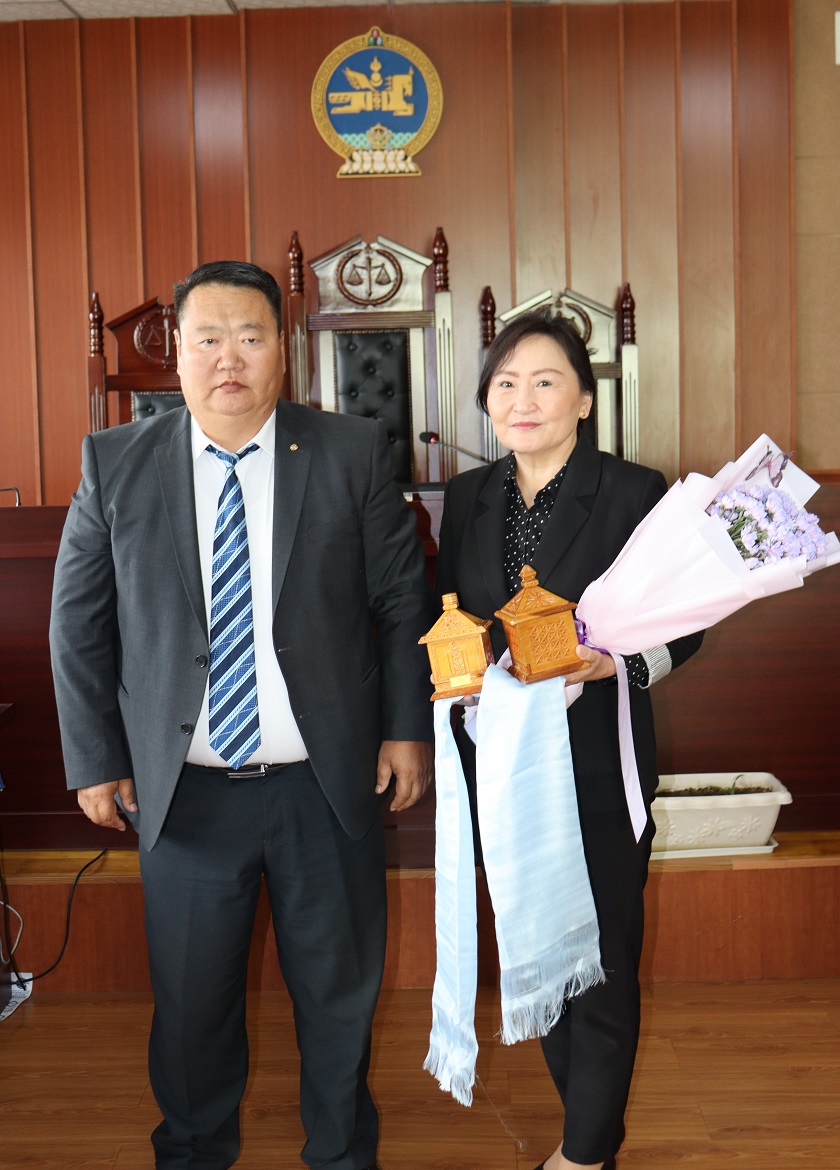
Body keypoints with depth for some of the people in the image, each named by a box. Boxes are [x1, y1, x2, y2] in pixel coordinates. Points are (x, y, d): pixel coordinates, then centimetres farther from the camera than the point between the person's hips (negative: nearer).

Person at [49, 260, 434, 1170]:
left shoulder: (353, 455, -4)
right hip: (184, 789, 1)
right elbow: (77, 625, 4)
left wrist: (407, 727, 0)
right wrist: (95, 757, 1)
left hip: (327, 786, 0)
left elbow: (403, 601, 2)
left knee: (339, 990, 16)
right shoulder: (115, 465, -2)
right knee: (190, 997, 16)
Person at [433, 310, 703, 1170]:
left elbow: (682, 628, -5)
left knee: (600, 959, 5)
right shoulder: (467, 497, 6)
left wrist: (613, 661, -23)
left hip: (598, 767, -5)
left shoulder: (634, 493, -8)